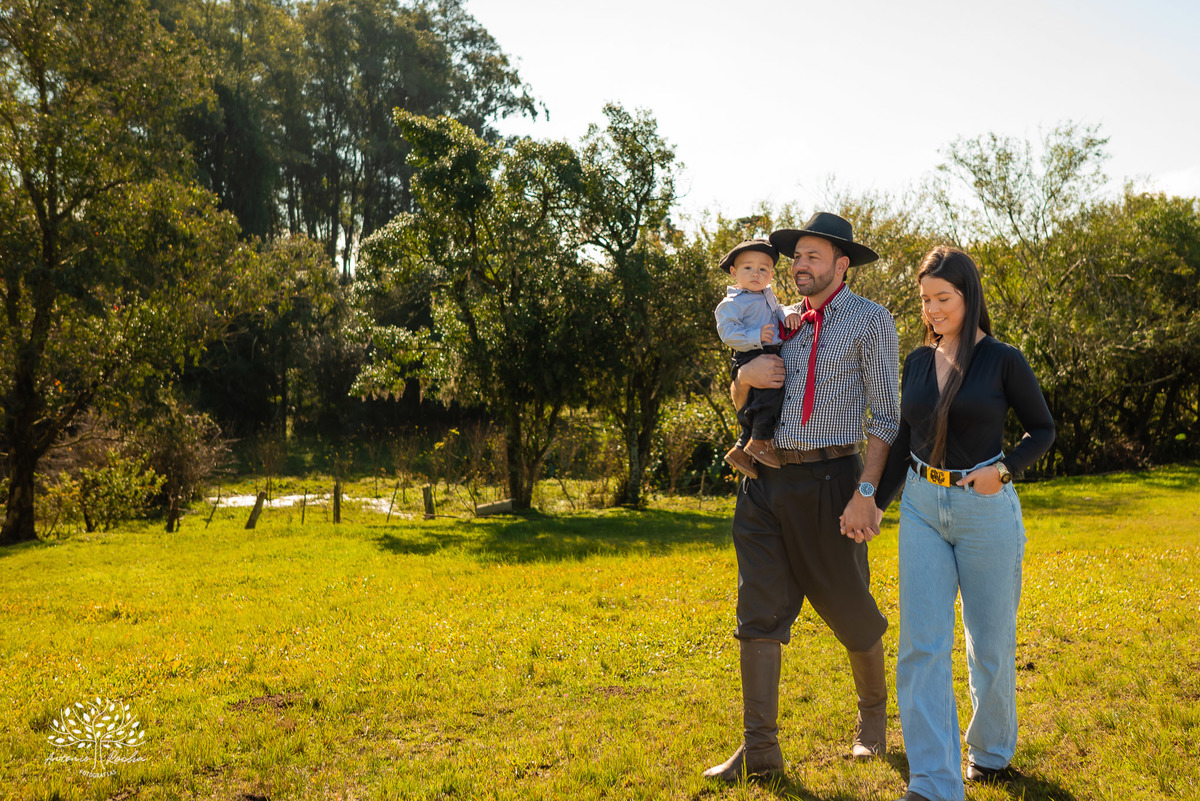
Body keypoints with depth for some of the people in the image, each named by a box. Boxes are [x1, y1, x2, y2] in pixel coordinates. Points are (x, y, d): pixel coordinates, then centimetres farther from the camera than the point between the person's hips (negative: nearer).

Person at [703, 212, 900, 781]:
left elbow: (886, 415, -6)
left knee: (851, 611, 8)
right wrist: (745, 376, -2)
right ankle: (760, 749, 6)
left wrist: (866, 492, -16)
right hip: (767, 482, 5)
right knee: (758, 615, 0)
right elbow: (739, 404, 22)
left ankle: (873, 715, 34)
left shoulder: (870, 321, 0)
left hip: (827, 480, -5)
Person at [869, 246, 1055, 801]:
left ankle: (991, 751, 35)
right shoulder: (918, 362, 8)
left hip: (985, 509, -3)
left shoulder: (1003, 360, -5)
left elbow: (1043, 429, 3)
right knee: (921, 646, -7)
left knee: (990, 645, 10)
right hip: (922, 509, 3)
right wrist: (877, 503, 12)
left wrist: (1003, 469, -14)